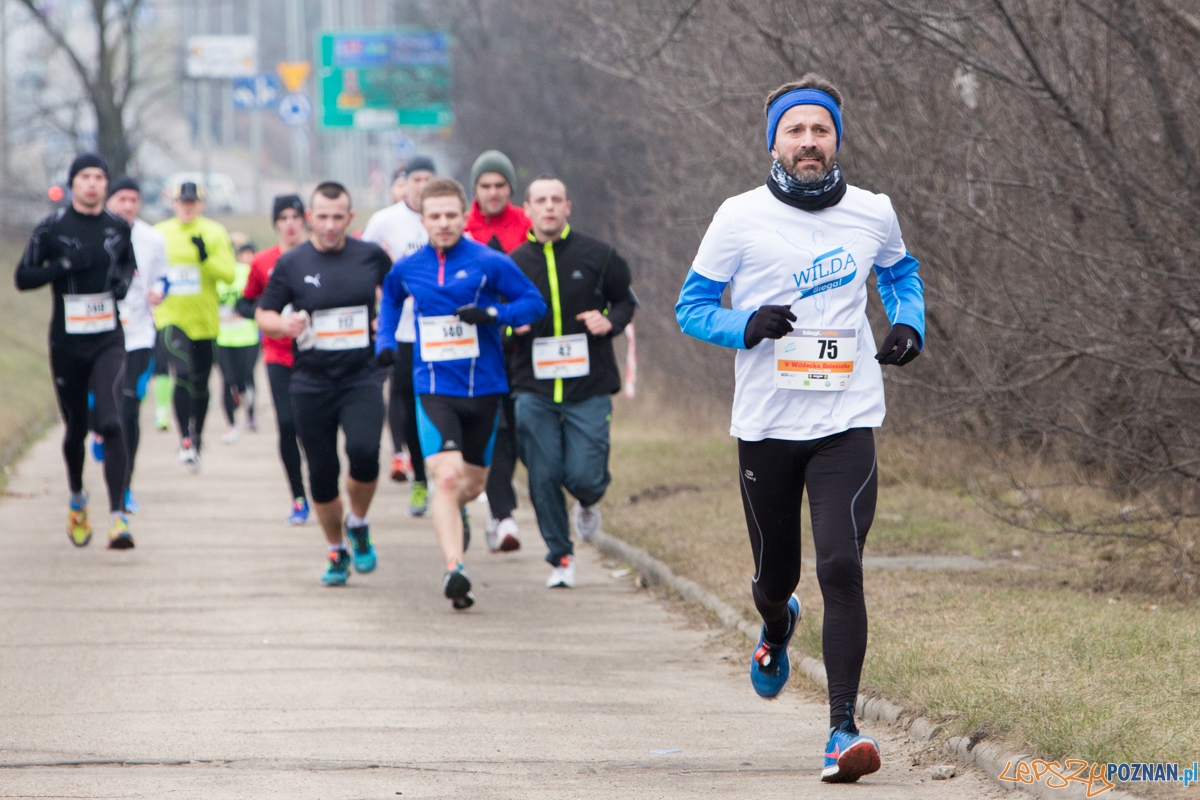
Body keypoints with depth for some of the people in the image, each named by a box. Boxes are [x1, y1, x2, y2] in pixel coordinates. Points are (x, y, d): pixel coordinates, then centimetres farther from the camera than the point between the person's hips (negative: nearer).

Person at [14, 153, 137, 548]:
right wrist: (64, 265, -16)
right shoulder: (51, 228, -2)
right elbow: (23, 278, -2)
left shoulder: (118, 227, 6)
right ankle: (77, 499, 38)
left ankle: (118, 515, -22)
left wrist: (125, 280, 1)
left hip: (108, 341, 0)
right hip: (66, 344, 0)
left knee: (111, 424, -16)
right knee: (76, 428, 10)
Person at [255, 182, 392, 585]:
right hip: (311, 382, 1)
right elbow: (263, 315, 5)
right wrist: (284, 324, -17)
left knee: (364, 451, -24)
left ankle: (358, 523, 4)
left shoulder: (371, 256, 3)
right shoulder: (291, 263, 0)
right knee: (322, 472, 3)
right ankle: (336, 551, 24)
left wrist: (389, 321, 2)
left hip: (362, 378, -1)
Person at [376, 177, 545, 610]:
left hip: (483, 390, 0)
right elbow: (390, 298, 26)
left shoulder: (490, 263, -7)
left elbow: (535, 302, -4)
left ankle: (451, 510, 51)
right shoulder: (406, 269, 3)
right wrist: (385, 341, 12)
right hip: (434, 390, 0)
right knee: (447, 476, -20)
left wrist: (492, 313, -20)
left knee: (473, 482, 14)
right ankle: (454, 569, -24)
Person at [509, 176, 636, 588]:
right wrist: (511, 326, -8)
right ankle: (560, 557, 13)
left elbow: (625, 299, 15)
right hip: (534, 390, 1)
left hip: (589, 388, -1)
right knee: (544, 478, -4)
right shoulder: (513, 264, 4)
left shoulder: (596, 256, 1)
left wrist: (610, 322, -6)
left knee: (583, 476, -9)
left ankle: (588, 501, 28)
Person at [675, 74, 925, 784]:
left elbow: (900, 270, 25)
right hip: (767, 425, 0)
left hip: (847, 424, 0)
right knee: (777, 571, 13)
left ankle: (843, 729, -16)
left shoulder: (874, 214, 4)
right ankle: (777, 628, 53)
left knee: (842, 567, -17)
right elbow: (692, 306, 3)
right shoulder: (741, 218, -3)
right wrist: (747, 325, -17)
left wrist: (910, 325, 5)